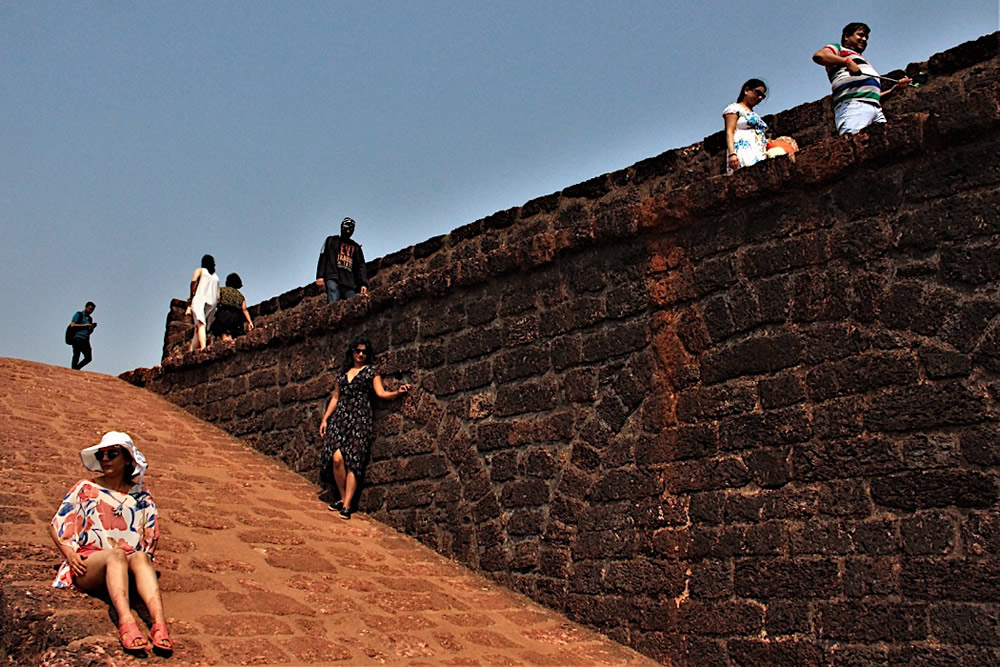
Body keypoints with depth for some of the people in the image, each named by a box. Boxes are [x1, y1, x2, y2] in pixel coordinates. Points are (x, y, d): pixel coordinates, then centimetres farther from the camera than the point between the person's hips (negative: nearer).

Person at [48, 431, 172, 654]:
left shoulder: (141, 497, 15)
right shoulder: (85, 489, 12)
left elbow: (151, 538, 23)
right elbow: (56, 526, 12)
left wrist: (145, 557, 2)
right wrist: (70, 554, -6)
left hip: (126, 569, 2)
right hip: (86, 568, -1)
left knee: (140, 556, -34)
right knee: (116, 554, -36)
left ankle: (159, 621, -56)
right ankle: (126, 621, -59)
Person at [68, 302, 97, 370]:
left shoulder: (90, 319, 24)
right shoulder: (78, 314, 6)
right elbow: (72, 325, -6)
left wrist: (92, 327, 5)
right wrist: (84, 325, -11)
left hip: (85, 340, 6)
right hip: (78, 338, -6)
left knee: (88, 358, -4)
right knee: (76, 356, -12)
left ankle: (76, 369, 8)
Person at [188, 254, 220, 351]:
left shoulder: (200, 270, 14)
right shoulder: (216, 277, 26)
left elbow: (193, 280, -8)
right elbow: (218, 297, 17)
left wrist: (191, 295, 2)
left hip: (200, 299, -4)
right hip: (212, 303, 4)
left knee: (200, 324, -21)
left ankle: (203, 346, -41)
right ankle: (191, 349, -3)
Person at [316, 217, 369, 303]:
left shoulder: (356, 247, 26)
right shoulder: (331, 240, 20)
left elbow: (361, 266, 18)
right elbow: (323, 258, 10)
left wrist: (363, 283, 1)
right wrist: (320, 276, -5)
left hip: (350, 283, 3)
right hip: (333, 279, -3)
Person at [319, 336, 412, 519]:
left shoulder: (371, 371, 9)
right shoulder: (343, 372, 19)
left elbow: (381, 393, -2)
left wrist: (398, 392, -20)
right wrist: (325, 419, 16)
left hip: (360, 419, -3)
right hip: (341, 417, 3)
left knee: (353, 461, -11)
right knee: (337, 457, -14)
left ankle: (347, 506, -11)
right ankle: (343, 498, 1)